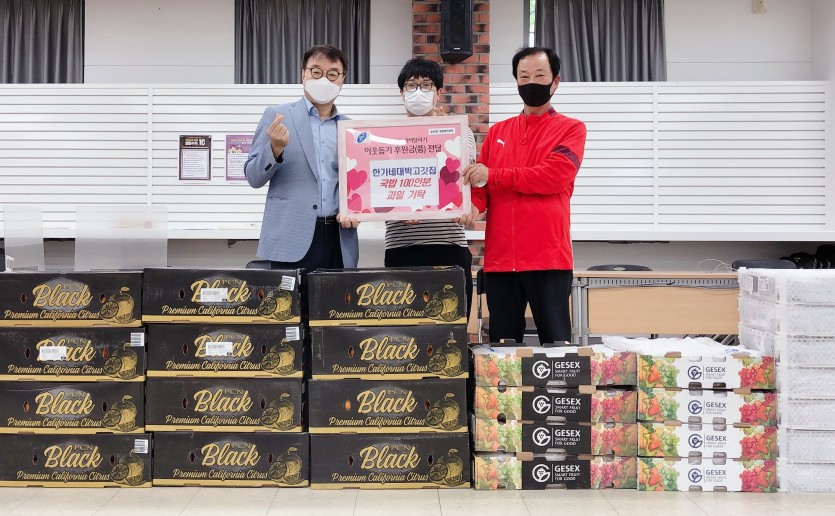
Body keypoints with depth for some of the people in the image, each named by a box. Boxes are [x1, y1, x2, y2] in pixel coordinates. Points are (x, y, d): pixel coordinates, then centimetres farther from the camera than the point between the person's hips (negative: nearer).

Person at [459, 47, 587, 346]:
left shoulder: (571, 129, 5)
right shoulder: (497, 132, 18)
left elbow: (555, 176, -11)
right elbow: (480, 181, 11)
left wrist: (493, 176, -13)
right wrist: (474, 204, -13)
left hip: (548, 256, -4)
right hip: (500, 257, 4)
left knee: (555, 343, -1)